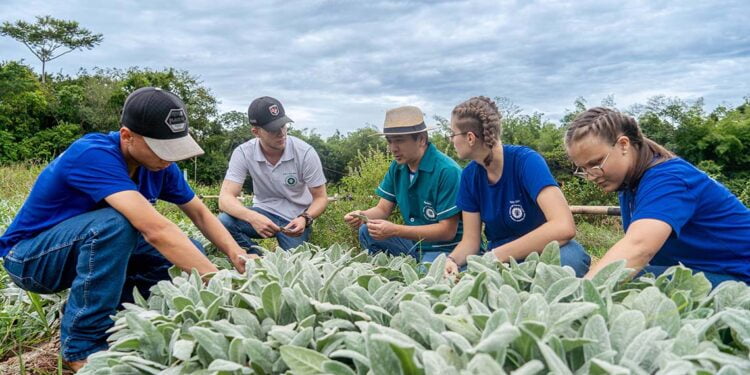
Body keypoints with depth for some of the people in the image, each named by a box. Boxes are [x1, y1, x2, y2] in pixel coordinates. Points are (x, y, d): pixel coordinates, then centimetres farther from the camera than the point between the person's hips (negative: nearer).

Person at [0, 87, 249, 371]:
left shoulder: (159, 164, -11)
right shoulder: (94, 155, -33)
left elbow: (200, 214, -3)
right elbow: (155, 229, -43)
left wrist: (237, 255, -20)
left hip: (90, 248, 7)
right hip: (29, 256, -6)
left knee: (190, 250, -8)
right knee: (115, 223, -36)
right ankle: (82, 346, -20)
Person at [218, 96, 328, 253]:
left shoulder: (305, 152, -17)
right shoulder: (243, 153, -14)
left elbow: (321, 198, -9)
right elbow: (225, 198, -20)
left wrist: (305, 219, -31)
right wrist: (253, 217, -41)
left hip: (295, 219, -1)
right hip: (263, 214, 1)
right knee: (224, 221, -25)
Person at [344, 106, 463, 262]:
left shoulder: (447, 171, -22)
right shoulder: (397, 167, 2)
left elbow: (448, 231, -22)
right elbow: (383, 208, 6)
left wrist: (395, 230, -28)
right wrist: (361, 216, -18)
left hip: (445, 248, -7)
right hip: (413, 241, 7)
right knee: (366, 232, -6)